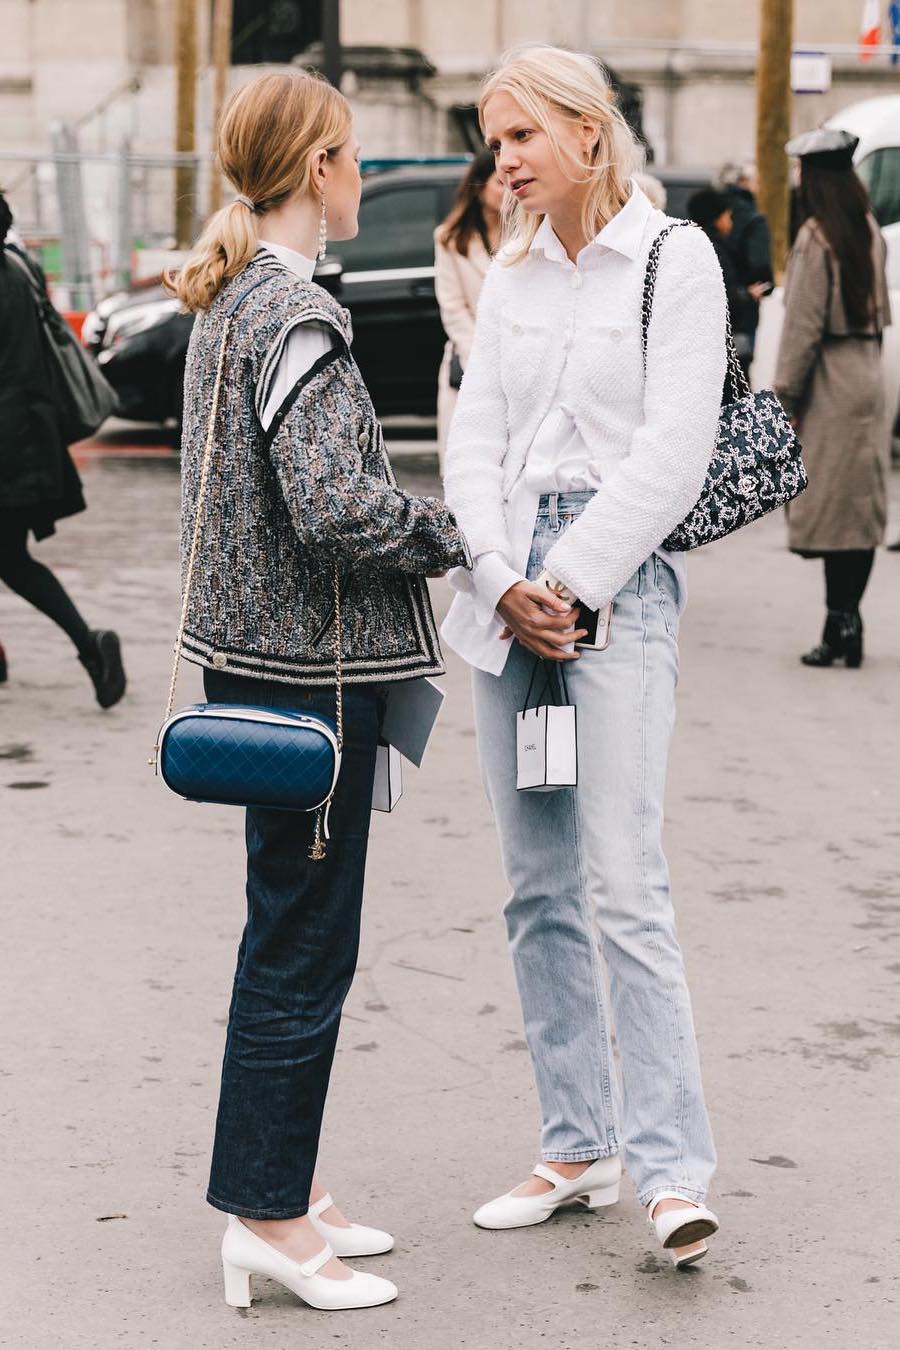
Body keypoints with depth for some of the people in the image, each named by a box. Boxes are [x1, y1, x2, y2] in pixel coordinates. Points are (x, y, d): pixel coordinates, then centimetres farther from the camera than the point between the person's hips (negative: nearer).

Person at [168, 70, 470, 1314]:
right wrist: (450, 537, -11)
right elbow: (337, 504, -27)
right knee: (302, 945, -2)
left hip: (259, 649, 10)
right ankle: (268, 1222, 6)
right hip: (310, 665, -10)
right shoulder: (294, 315, -18)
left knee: (292, 935, 16)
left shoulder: (229, 301, 13)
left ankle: (284, 1190, 25)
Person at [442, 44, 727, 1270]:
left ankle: (673, 1168, -9)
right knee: (537, 887, 7)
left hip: (618, 580, -6)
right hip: (509, 585, 6)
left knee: (623, 883, -13)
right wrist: (505, 581, -7)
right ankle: (579, 1145, 16)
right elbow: (475, 439, 9)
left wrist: (572, 584, -13)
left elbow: (673, 452, -9)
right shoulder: (510, 277, 14)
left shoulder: (673, 260, -2)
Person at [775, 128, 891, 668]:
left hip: (830, 381, -7)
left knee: (832, 511, -5)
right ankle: (848, 626, 11)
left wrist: (786, 396, -10)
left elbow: (803, 325, -14)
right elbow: (880, 310, 14)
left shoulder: (816, 237, -13)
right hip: (869, 377, 7)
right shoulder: (871, 232, 9)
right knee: (865, 509, 7)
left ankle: (840, 625, -8)